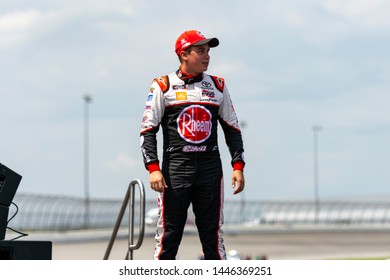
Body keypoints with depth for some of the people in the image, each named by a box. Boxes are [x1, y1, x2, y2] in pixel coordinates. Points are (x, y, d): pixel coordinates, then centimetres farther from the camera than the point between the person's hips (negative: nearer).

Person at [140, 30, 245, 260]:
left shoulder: (218, 86, 13)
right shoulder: (163, 86, 2)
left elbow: (233, 129, 15)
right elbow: (148, 130, 0)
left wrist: (238, 166, 4)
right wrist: (153, 168, -12)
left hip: (210, 169, 3)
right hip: (175, 170, -3)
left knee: (213, 236, 3)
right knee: (168, 235, -4)